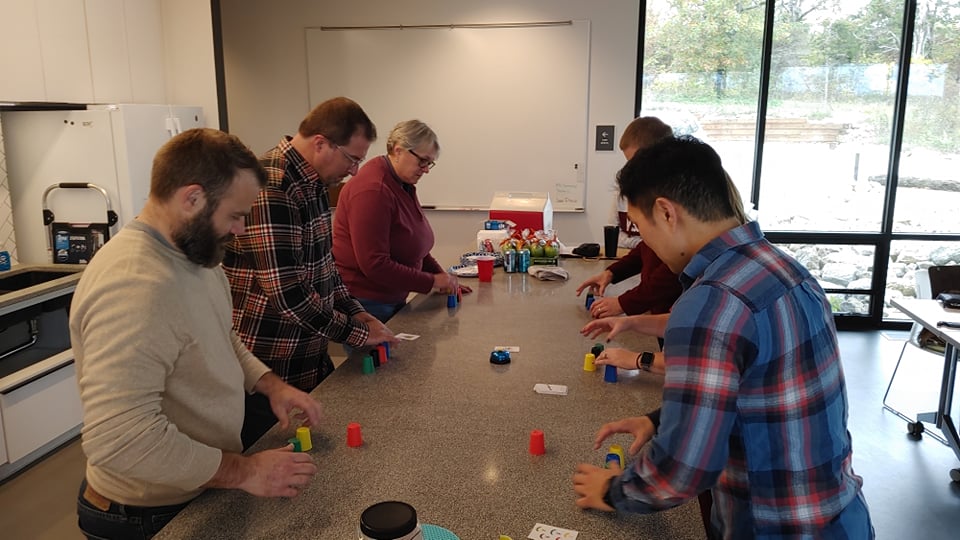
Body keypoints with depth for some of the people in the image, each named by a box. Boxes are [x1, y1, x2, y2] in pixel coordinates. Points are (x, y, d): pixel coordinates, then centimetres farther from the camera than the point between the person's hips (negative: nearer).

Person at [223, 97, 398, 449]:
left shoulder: (312, 183, 8)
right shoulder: (272, 188, -24)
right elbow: (287, 293, -27)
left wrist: (354, 313, 6)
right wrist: (358, 334, -16)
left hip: (310, 362, 9)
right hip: (270, 372, -9)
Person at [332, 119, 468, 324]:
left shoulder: (404, 185, 9)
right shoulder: (372, 191, -21)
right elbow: (374, 265, -24)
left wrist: (442, 276, 5)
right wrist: (432, 281, -19)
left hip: (393, 299, 9)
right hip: (365, 302, -9)